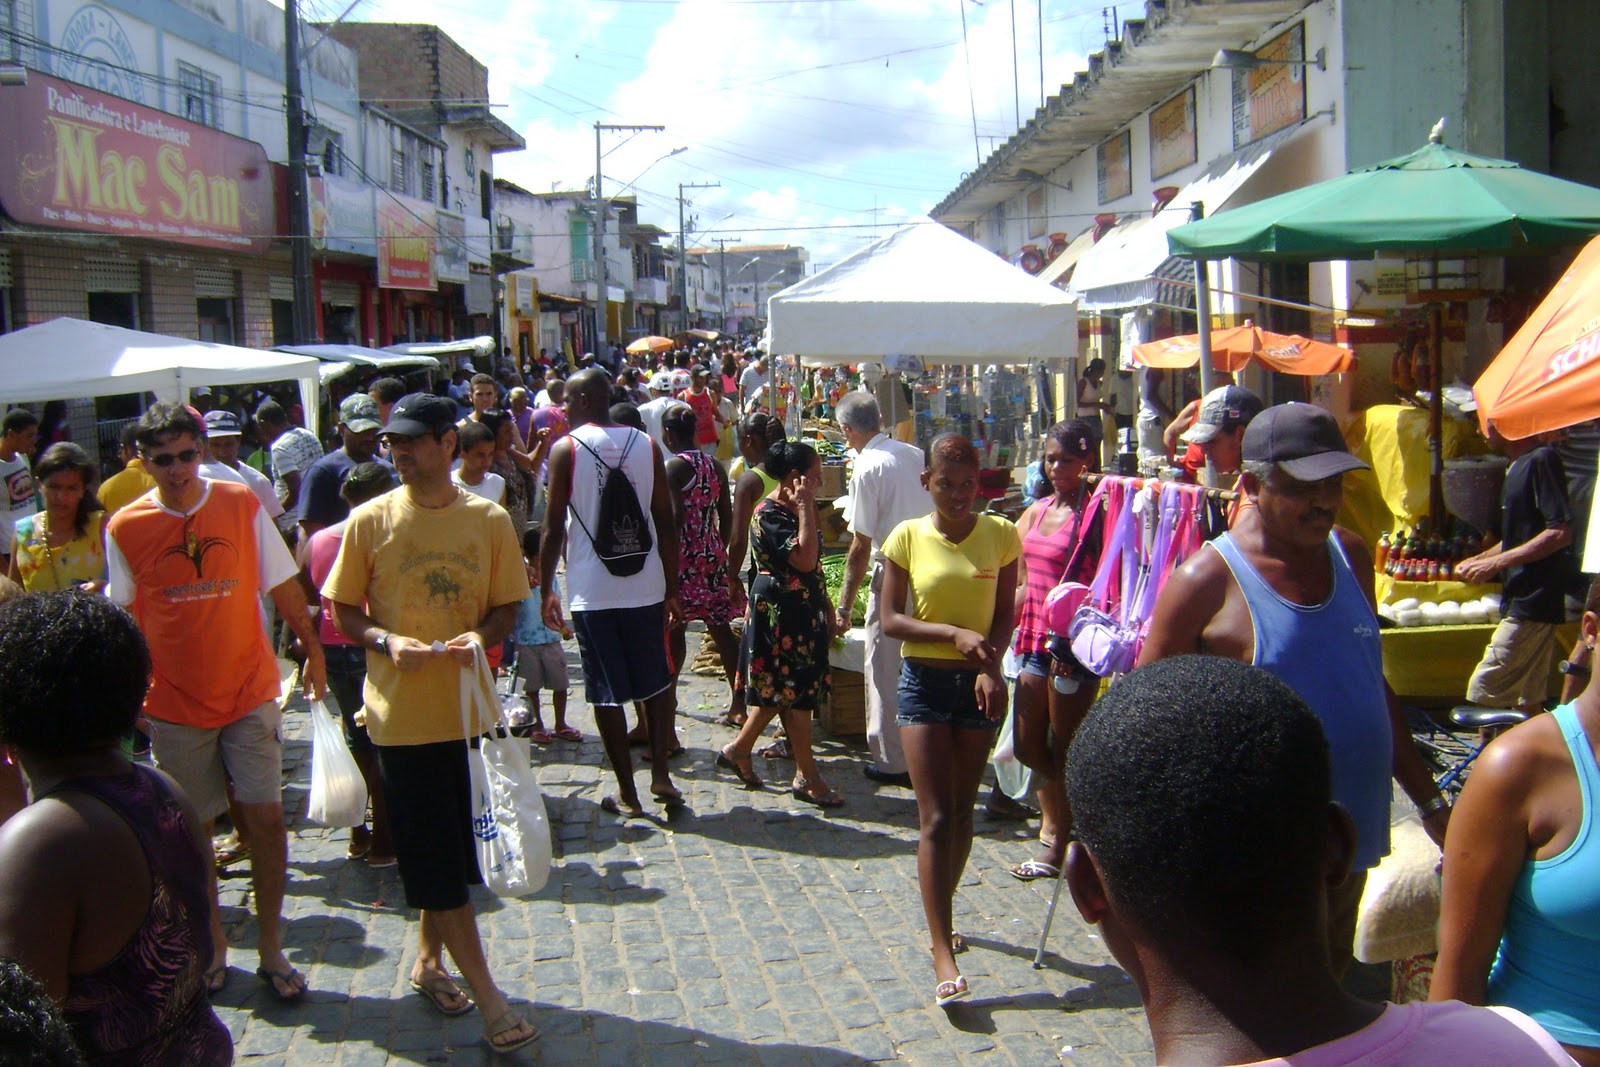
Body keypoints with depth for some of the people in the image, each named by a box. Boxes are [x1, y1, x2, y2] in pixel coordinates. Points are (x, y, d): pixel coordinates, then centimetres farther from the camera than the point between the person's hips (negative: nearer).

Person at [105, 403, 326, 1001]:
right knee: (194, 829, 9)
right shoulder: (124, 528, -3)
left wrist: (312, 651, 4)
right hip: (174, 704, 0)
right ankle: (213, 942, 28)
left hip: (250, 693, 0)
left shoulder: (241, 504, -4)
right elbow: (123, 619, 7)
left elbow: (283, 586, 3)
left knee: (266, 817, -2)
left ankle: (270, 947, 13)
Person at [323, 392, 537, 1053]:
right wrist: (388, 641, -17)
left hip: (469, 708, 2)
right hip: (402, 713, -2)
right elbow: (343, 611, 2)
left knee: (457, 847, 13)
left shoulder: (489, 520, 0)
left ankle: (429, 960, 34)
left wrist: (483, 635, -15)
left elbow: (508, 606, 7)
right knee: (436, 857, -1)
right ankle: (486, 995, 7)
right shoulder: (370, 520, -4)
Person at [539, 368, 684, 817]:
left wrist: (546, 589, 3)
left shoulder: (565, 449, -5)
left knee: (607, 693, 6)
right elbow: (666, 524, 2)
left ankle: (627, 792, 11)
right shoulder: (645, 445, 3)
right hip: (646, 587, 3)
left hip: (592, 591, -2)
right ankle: (660, 773, 12)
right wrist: (673, 588, 9)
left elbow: (554, 528, -6)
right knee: (656, 682, 18)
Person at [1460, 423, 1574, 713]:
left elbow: (1561, 533, -21)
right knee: (1528, 701, 12)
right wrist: (1479, 559, 13)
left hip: (1532, 602, -10)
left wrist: (1498, 562, -20)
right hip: (1521, 601, 10)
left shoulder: (1542, 459, -14)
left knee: (1484, 694, -11)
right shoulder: (1518, 466, 16)